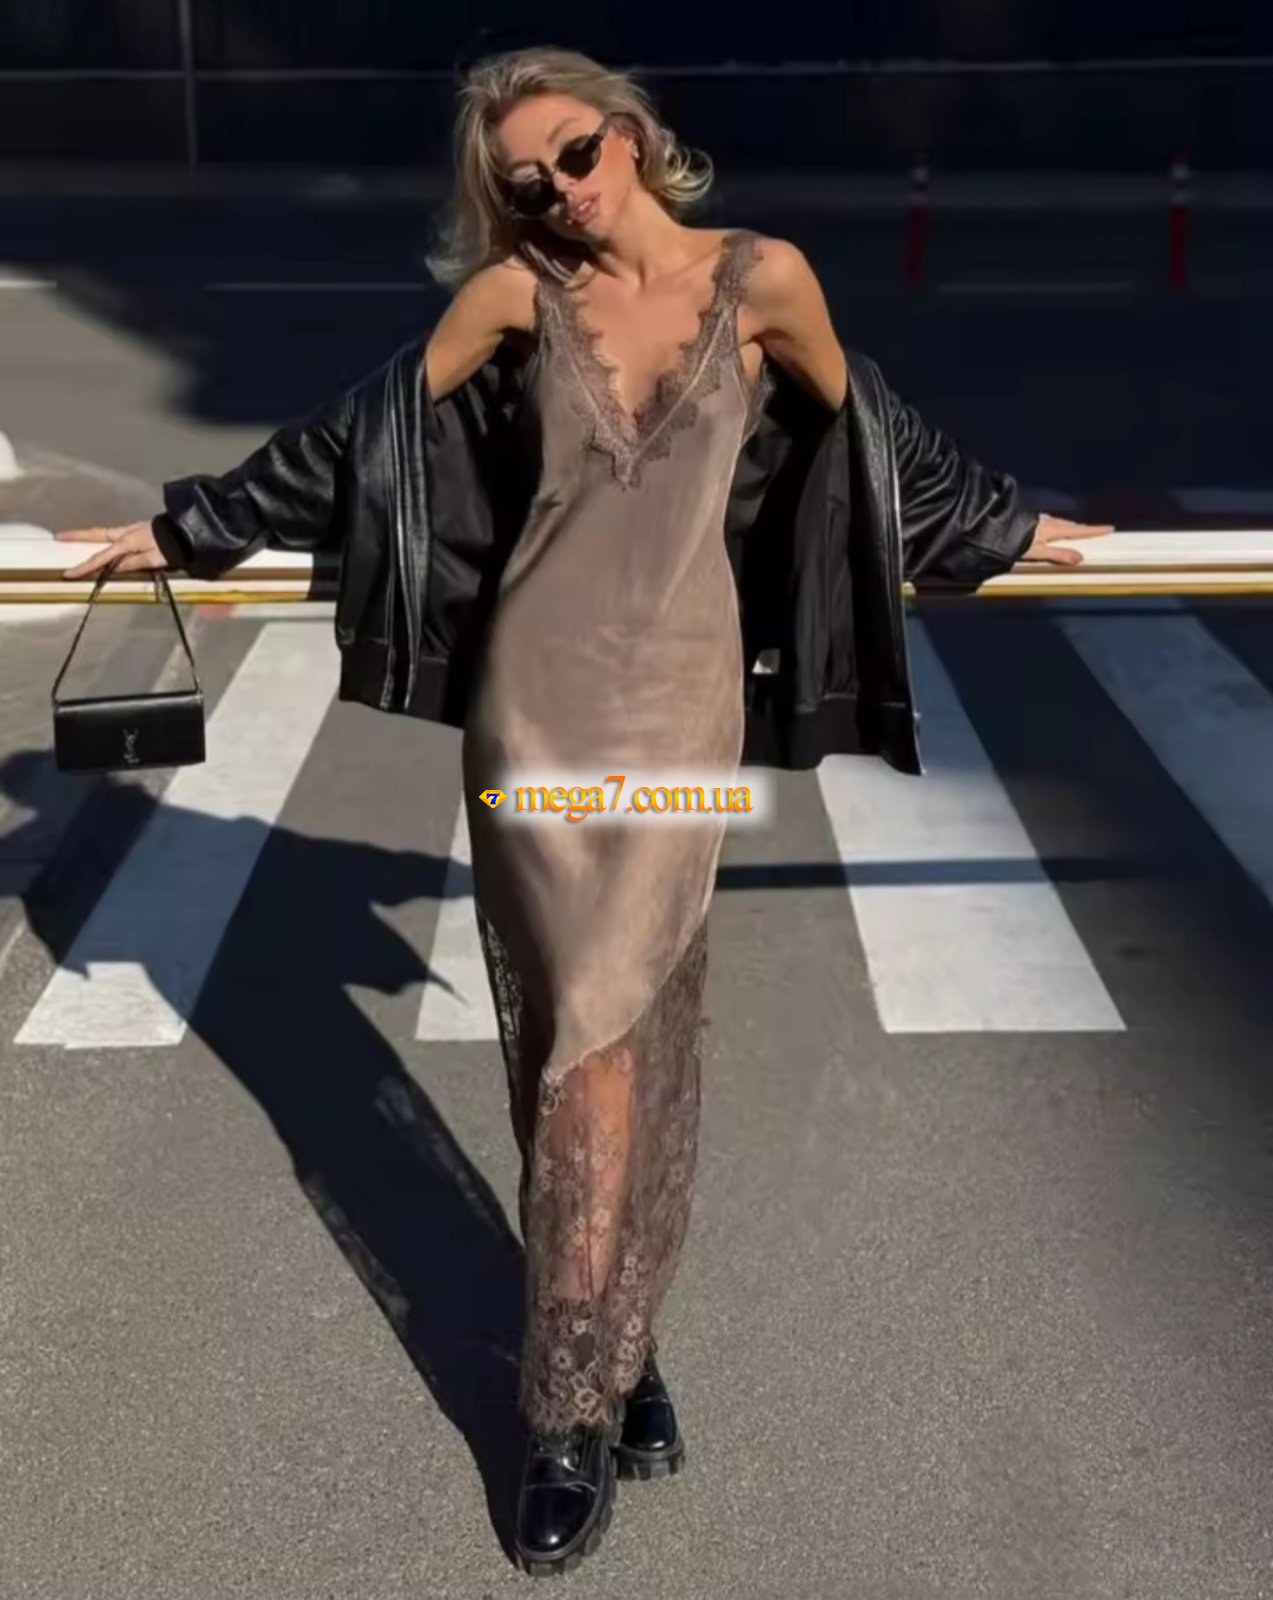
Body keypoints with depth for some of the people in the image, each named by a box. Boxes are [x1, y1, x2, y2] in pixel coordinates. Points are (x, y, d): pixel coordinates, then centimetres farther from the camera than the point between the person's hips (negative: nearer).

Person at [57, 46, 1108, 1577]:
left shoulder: (762, 278, 1)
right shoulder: (515, 293, 0)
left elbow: (862, 432, 15)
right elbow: (358, 433, 8)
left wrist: (1004, 530, 26)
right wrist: (187, 527, 13)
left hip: (681, 700, 0)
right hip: (539, 698, 0)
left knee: (618, 1028, -2)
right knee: (588, 1027, -1)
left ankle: (577, 1392, 11)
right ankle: (604, 1357, 15)